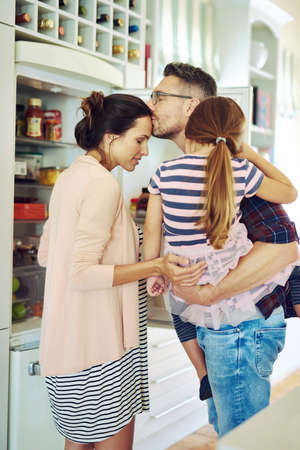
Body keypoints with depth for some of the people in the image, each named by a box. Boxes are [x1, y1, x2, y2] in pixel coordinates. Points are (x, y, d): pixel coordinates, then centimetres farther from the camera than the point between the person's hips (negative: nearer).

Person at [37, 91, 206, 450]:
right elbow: (82, 274, -22)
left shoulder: (69, 177, 10)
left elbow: (45, 255, 17)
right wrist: (155, 267, -21)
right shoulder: (103, 185, -18)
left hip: (67, 340, 10)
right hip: (99, 345, -10)